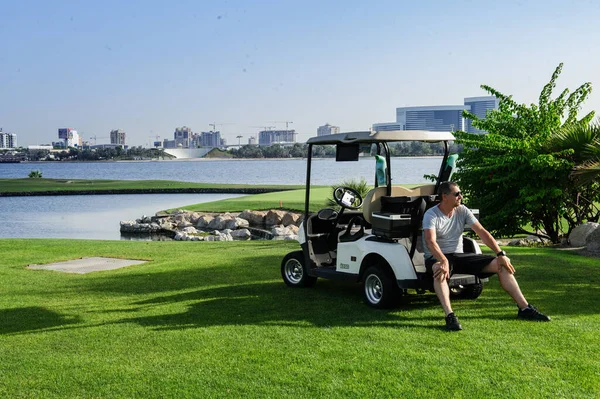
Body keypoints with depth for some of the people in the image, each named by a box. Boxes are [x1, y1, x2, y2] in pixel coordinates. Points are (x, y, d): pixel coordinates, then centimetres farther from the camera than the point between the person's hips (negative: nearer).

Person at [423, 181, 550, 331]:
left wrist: (500, 254, -14)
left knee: (502, 265, -7)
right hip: (436, 258, -6)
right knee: (440, 271, -44)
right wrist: (444, 261, -47)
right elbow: (430, 241, -29)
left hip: (459, 256, 6)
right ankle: (449, 316, -51)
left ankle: (524, 308, -6)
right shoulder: (431, 215, -14)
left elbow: (482, 232, -3)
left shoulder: (462, 211, 3)